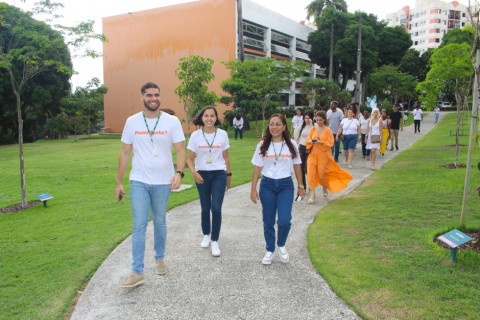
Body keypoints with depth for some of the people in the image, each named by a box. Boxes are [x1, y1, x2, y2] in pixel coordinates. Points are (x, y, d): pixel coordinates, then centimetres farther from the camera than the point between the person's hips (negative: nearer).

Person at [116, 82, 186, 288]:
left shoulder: (172, 122, -3)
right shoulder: (132, 122, 2)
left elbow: (180, 150, -6)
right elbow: (125, 152, 7)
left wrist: (179, 173, -24)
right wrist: (118, 182, 5)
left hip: (163, 182, 0)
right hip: (139, 181, 0)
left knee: (160, 222, 14)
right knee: (139, 225, -4)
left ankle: (159, 259, 35)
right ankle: (137, 273, 1)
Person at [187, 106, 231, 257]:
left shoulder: (222, 134, 0)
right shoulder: (196, 135, -1)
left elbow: (226, 157, 9)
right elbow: (190, 158, 1)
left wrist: (228, 175, 10)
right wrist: (194, 172, -16)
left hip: (219, 174, -1)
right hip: (202, 175, 1)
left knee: (216, 208, -9)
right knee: (205, 208, 9)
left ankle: (215, 241, 3)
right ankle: (206, 235, 33)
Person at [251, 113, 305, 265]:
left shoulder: (291, 144, 2)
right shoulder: (263, 145, 0)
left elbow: (297, 166, 9)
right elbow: (257, 167, 1)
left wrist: (300, 186, 10)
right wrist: (253, 189, -1)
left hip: (286, 185, 0)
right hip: (267, 185, 0)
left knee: (284, 221, -10)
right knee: (268, 221, 7)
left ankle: (281, 246, 19)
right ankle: (270, 251, 26)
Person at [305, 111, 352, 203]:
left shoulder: (328, 130, -1)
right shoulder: (313, 129, 8)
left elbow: (330, 143, -5)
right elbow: (307, 140, 8)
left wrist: (321, 142, -20)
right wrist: (310, 142, -15)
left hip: (323, 154, -2)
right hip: (313, 154, 2)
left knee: (322, 173, 2)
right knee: (311, 172, -12)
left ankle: (325, 190, 33)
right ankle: (312, 194, -6)